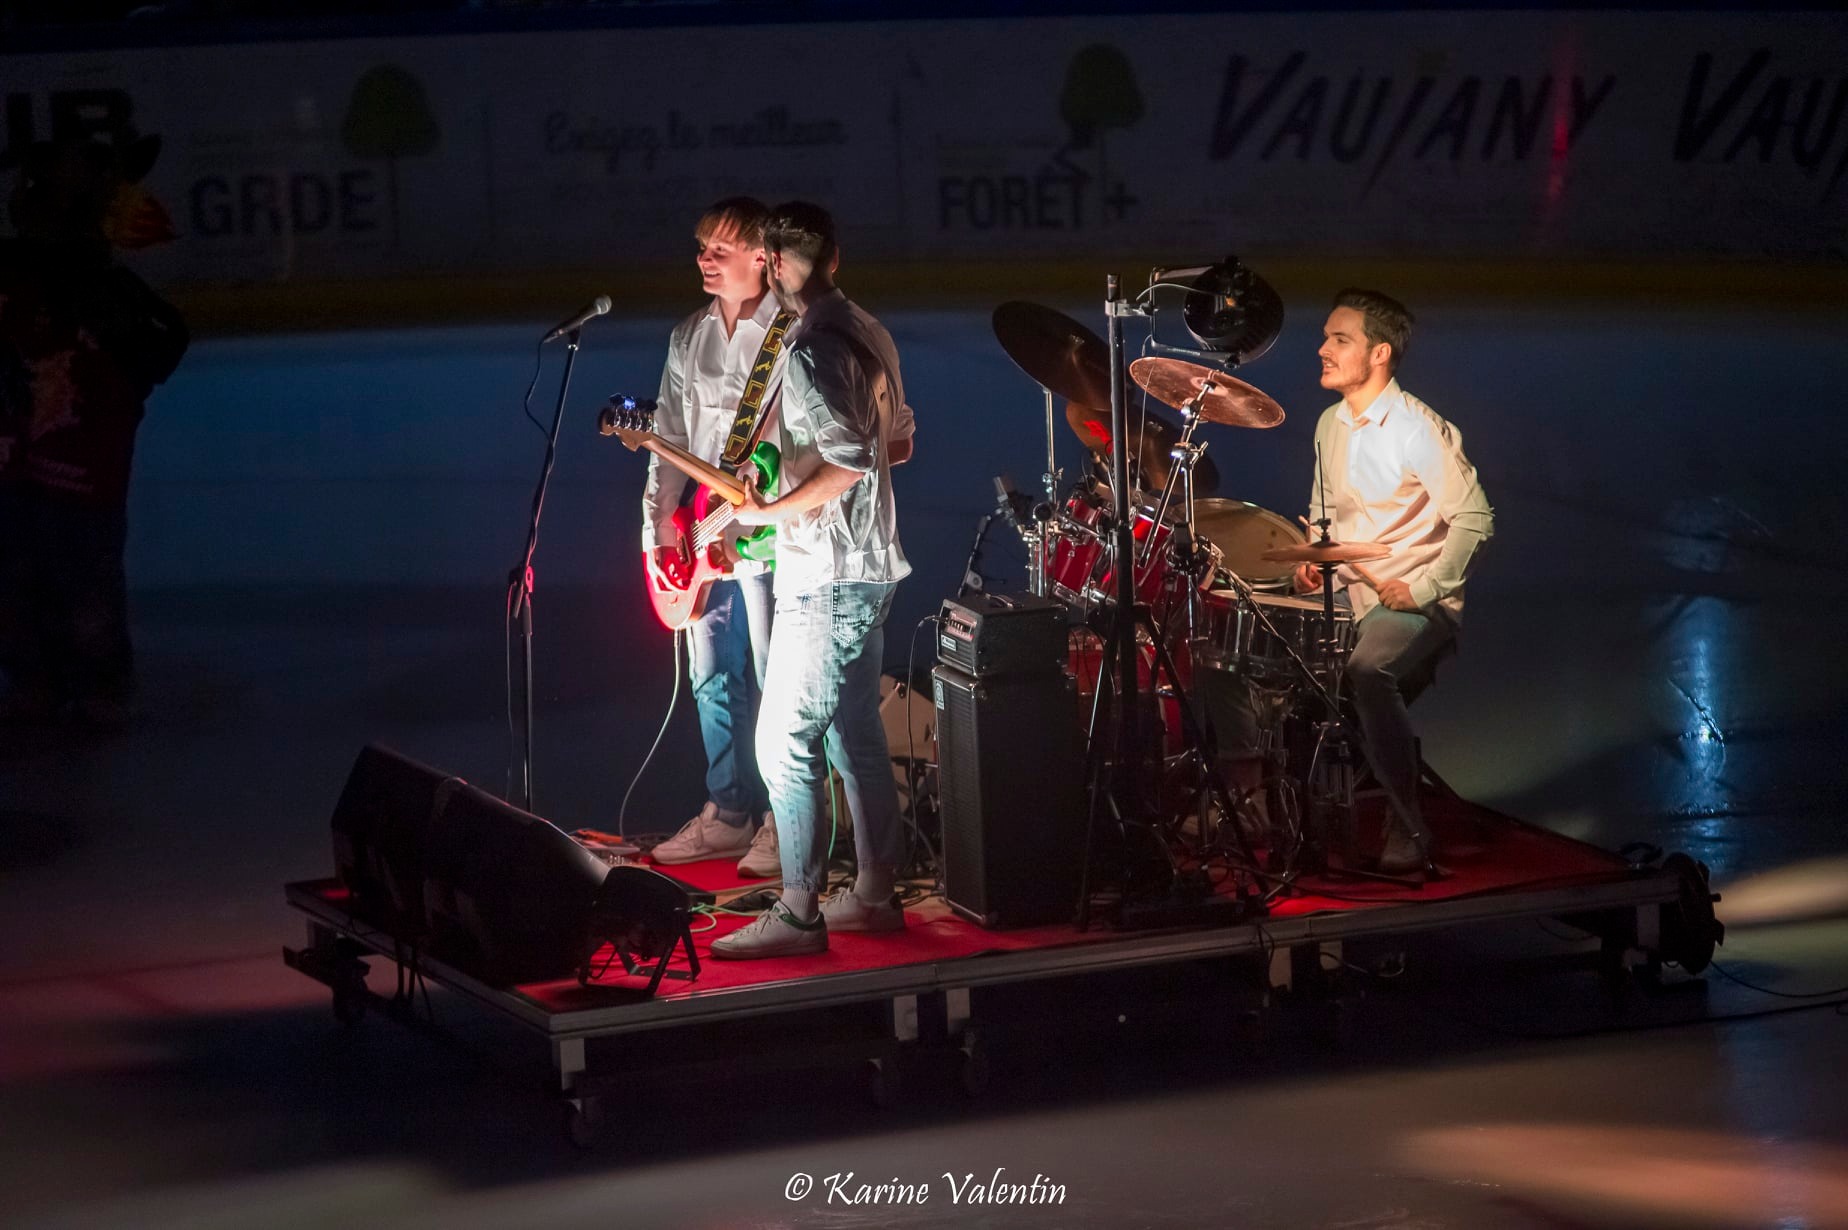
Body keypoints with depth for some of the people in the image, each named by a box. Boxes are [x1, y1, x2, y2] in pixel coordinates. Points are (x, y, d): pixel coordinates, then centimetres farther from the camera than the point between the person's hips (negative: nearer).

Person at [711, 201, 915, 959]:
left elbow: (851, 461, -27)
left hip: (825, 581, -10)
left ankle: (798, 916, -6)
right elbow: (898, 444, 19)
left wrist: (771, 509, -18)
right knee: (855, 735, 15)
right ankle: (875, 894, 21)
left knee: (784, 744, -7)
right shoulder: (870, 335, 10)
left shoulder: (809, 350, -19)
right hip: (869, 568, 10)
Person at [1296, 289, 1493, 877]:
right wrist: (1312, 559, 5)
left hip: (1417, 605, -8)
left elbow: (1474, 518, -15)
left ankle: (1409, 832, -26)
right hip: (1349, 598, 8)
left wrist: (1424, 589, -20)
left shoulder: (1418, 430, -15)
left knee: (1368, 669, -35)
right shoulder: (1330, 425, 9)